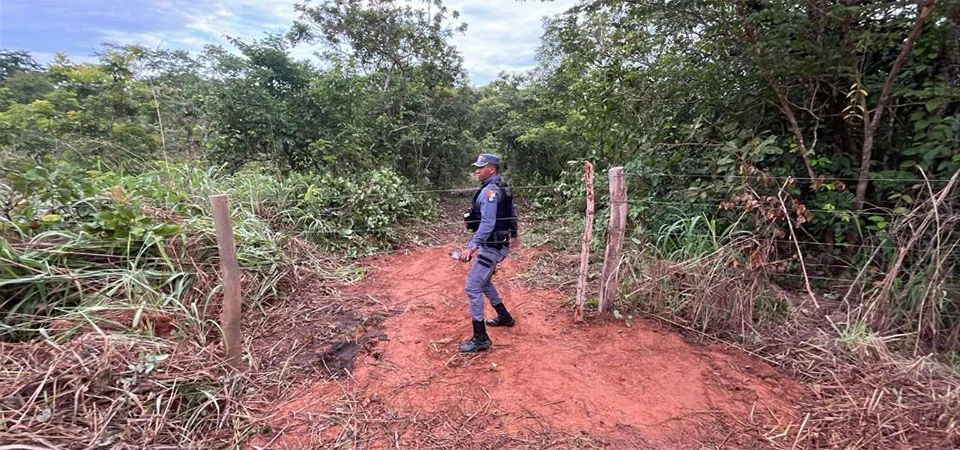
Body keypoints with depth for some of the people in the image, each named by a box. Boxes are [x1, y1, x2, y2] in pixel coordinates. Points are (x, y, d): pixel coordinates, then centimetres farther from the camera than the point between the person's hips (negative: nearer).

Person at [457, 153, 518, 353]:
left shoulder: (489, 190, -18)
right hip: (496, 244, 10)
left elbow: (487, 224, -28)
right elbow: (507, 216, 19)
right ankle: (504, 317, 39)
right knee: (483, 281, 26)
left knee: (472, 287, -9)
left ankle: (480, 338, -3)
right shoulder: (500, 188, 12)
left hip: (492, 246, -10)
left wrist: (471, 246, -33)